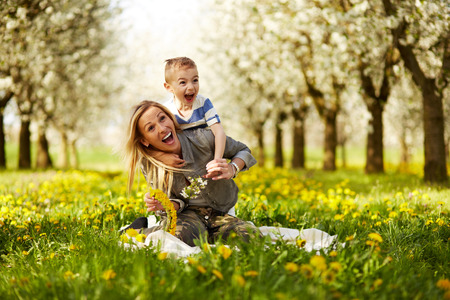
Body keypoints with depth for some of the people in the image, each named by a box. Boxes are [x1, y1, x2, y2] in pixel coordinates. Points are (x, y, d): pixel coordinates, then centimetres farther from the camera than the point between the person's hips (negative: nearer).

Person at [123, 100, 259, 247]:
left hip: (219, 214, 2)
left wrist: (232, 169, -21)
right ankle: (139, 230, -9)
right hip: (187, 213, -1)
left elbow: (243, 151, 1)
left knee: (250, 235, -31)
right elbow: (177, 203, -1)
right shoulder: (148, 164, -10)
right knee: (186, 234, -40)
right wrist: (164, 205, -26)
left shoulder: (202, 138, -16)